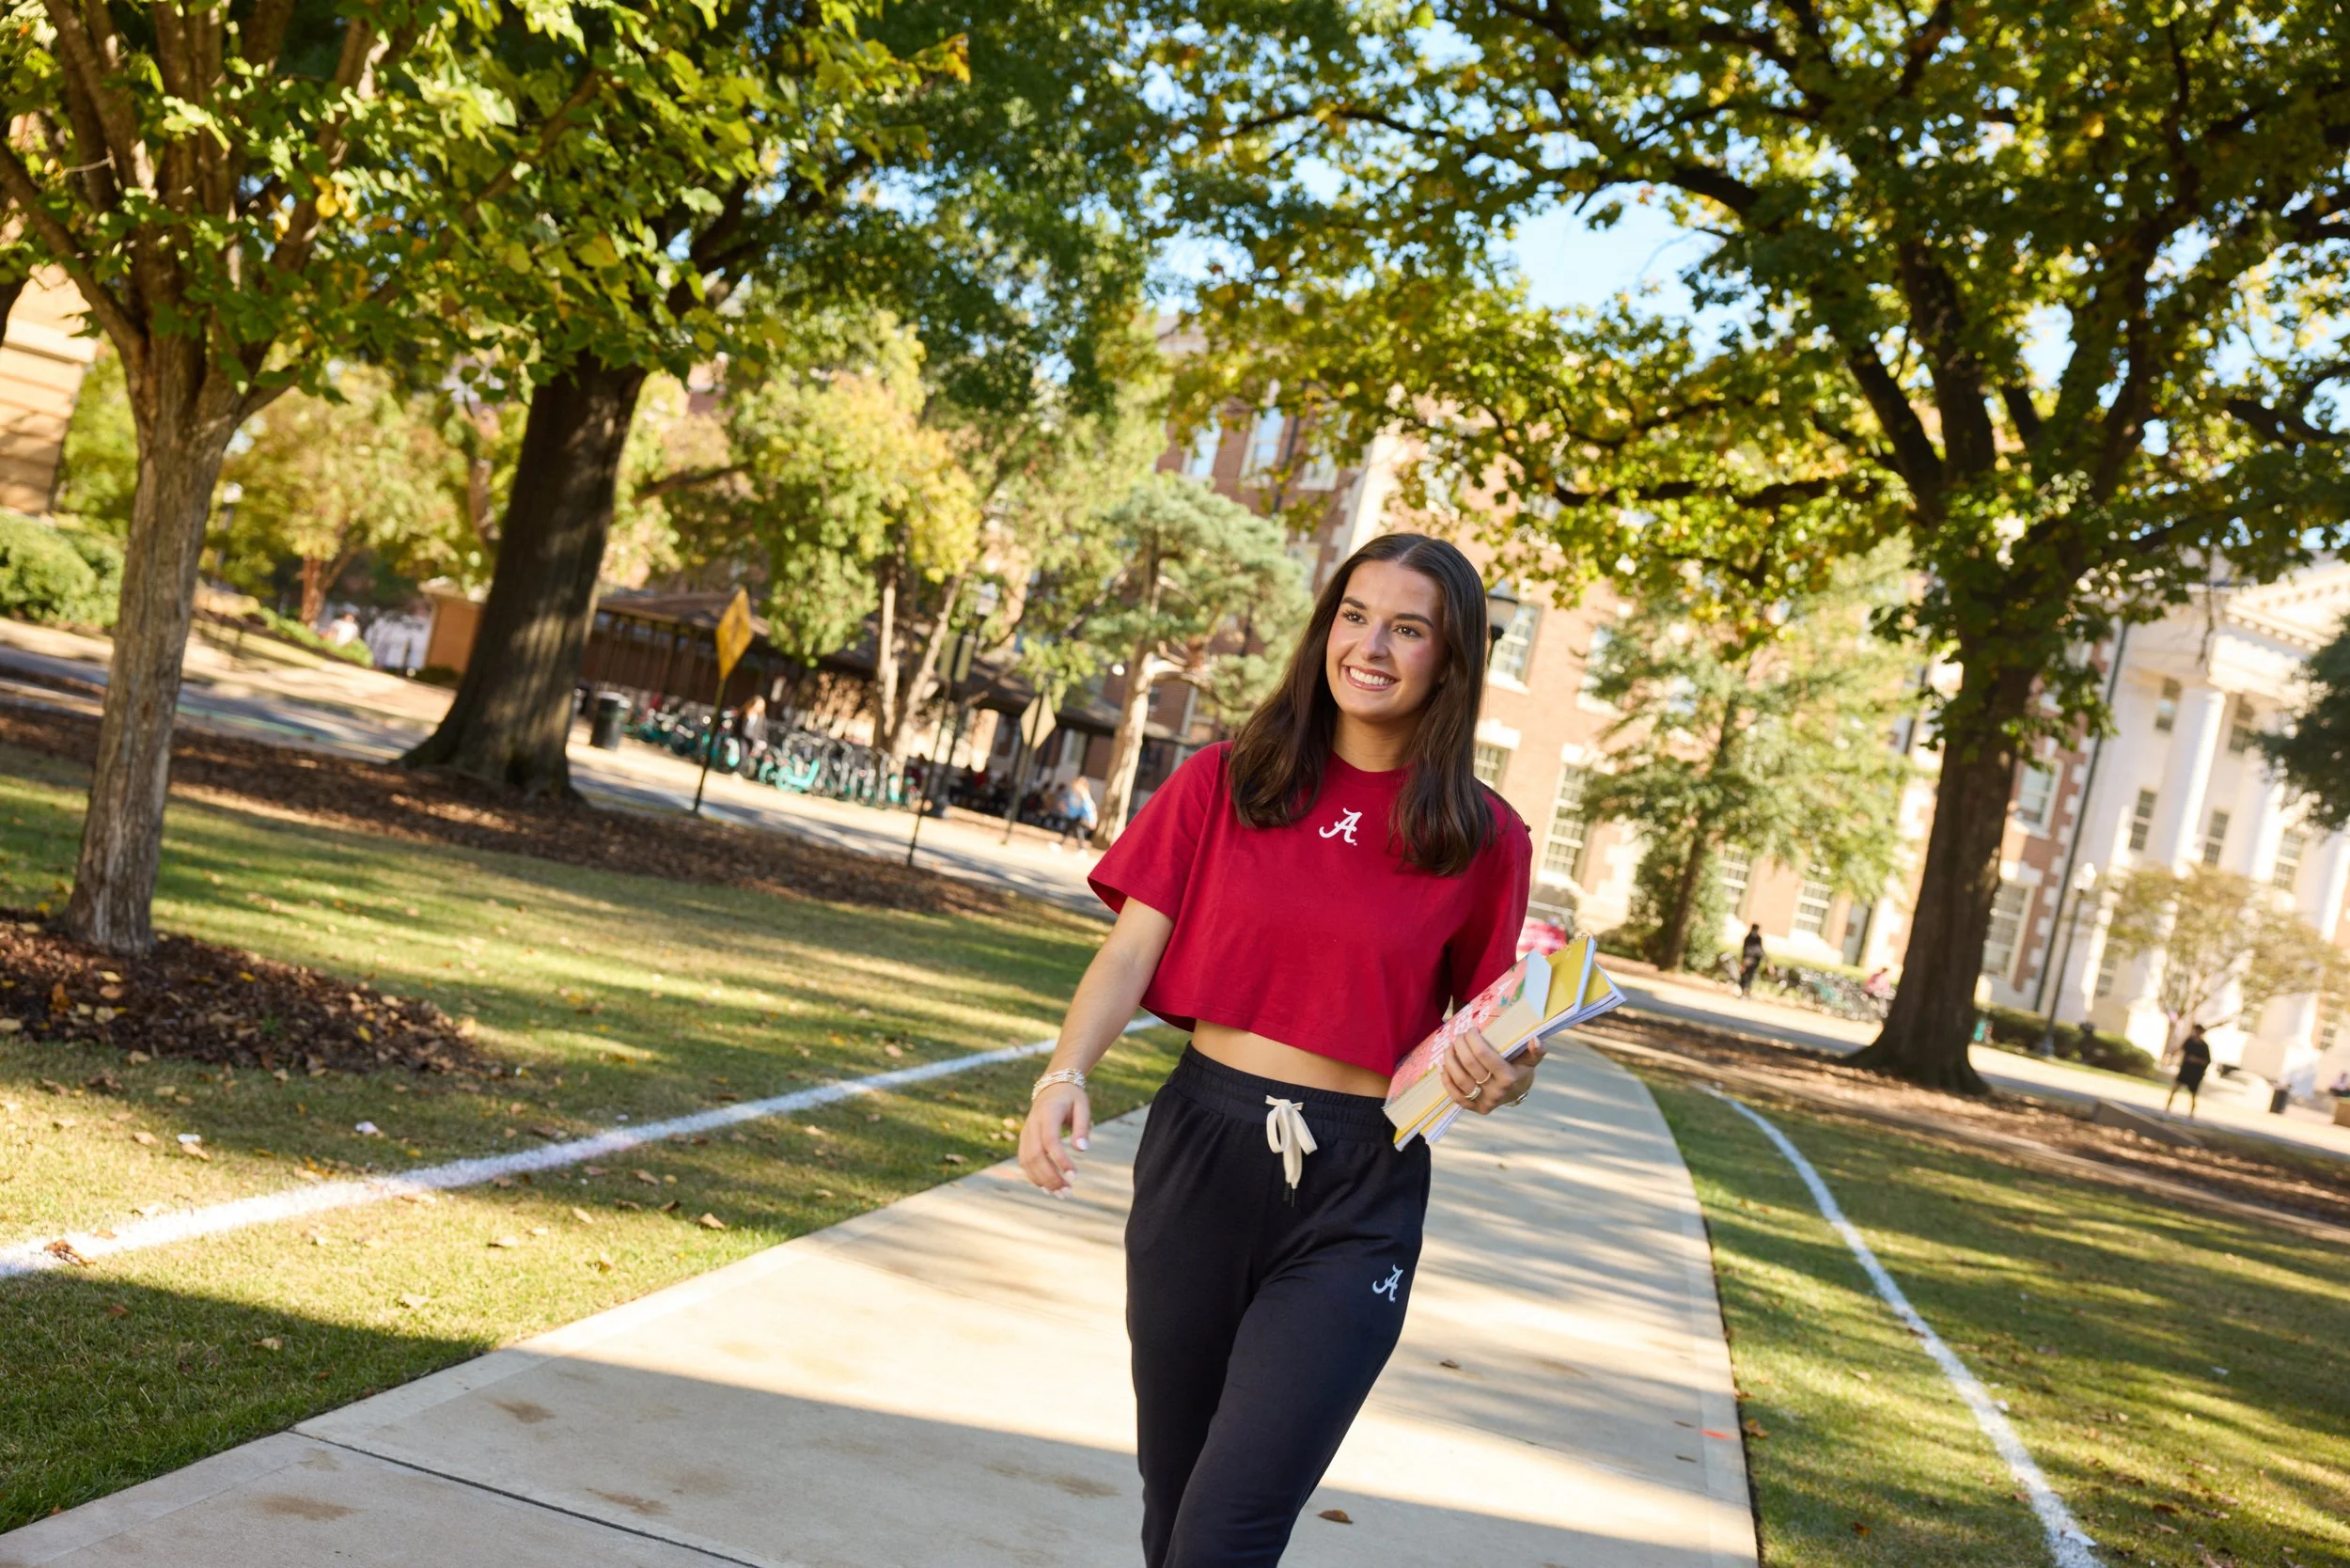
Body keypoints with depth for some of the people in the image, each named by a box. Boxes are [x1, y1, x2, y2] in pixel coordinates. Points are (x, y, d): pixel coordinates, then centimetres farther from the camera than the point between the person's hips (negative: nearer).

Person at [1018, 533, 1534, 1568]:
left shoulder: (1483, 839, 0)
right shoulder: (1224, 782, 2)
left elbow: (1491, 1037, 10)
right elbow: (1133, 949, -4)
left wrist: (1500, 1077, -13)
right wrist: (1066, 1074, -21)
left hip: (1356, 1194, -2)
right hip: (1201, 1144, 2)